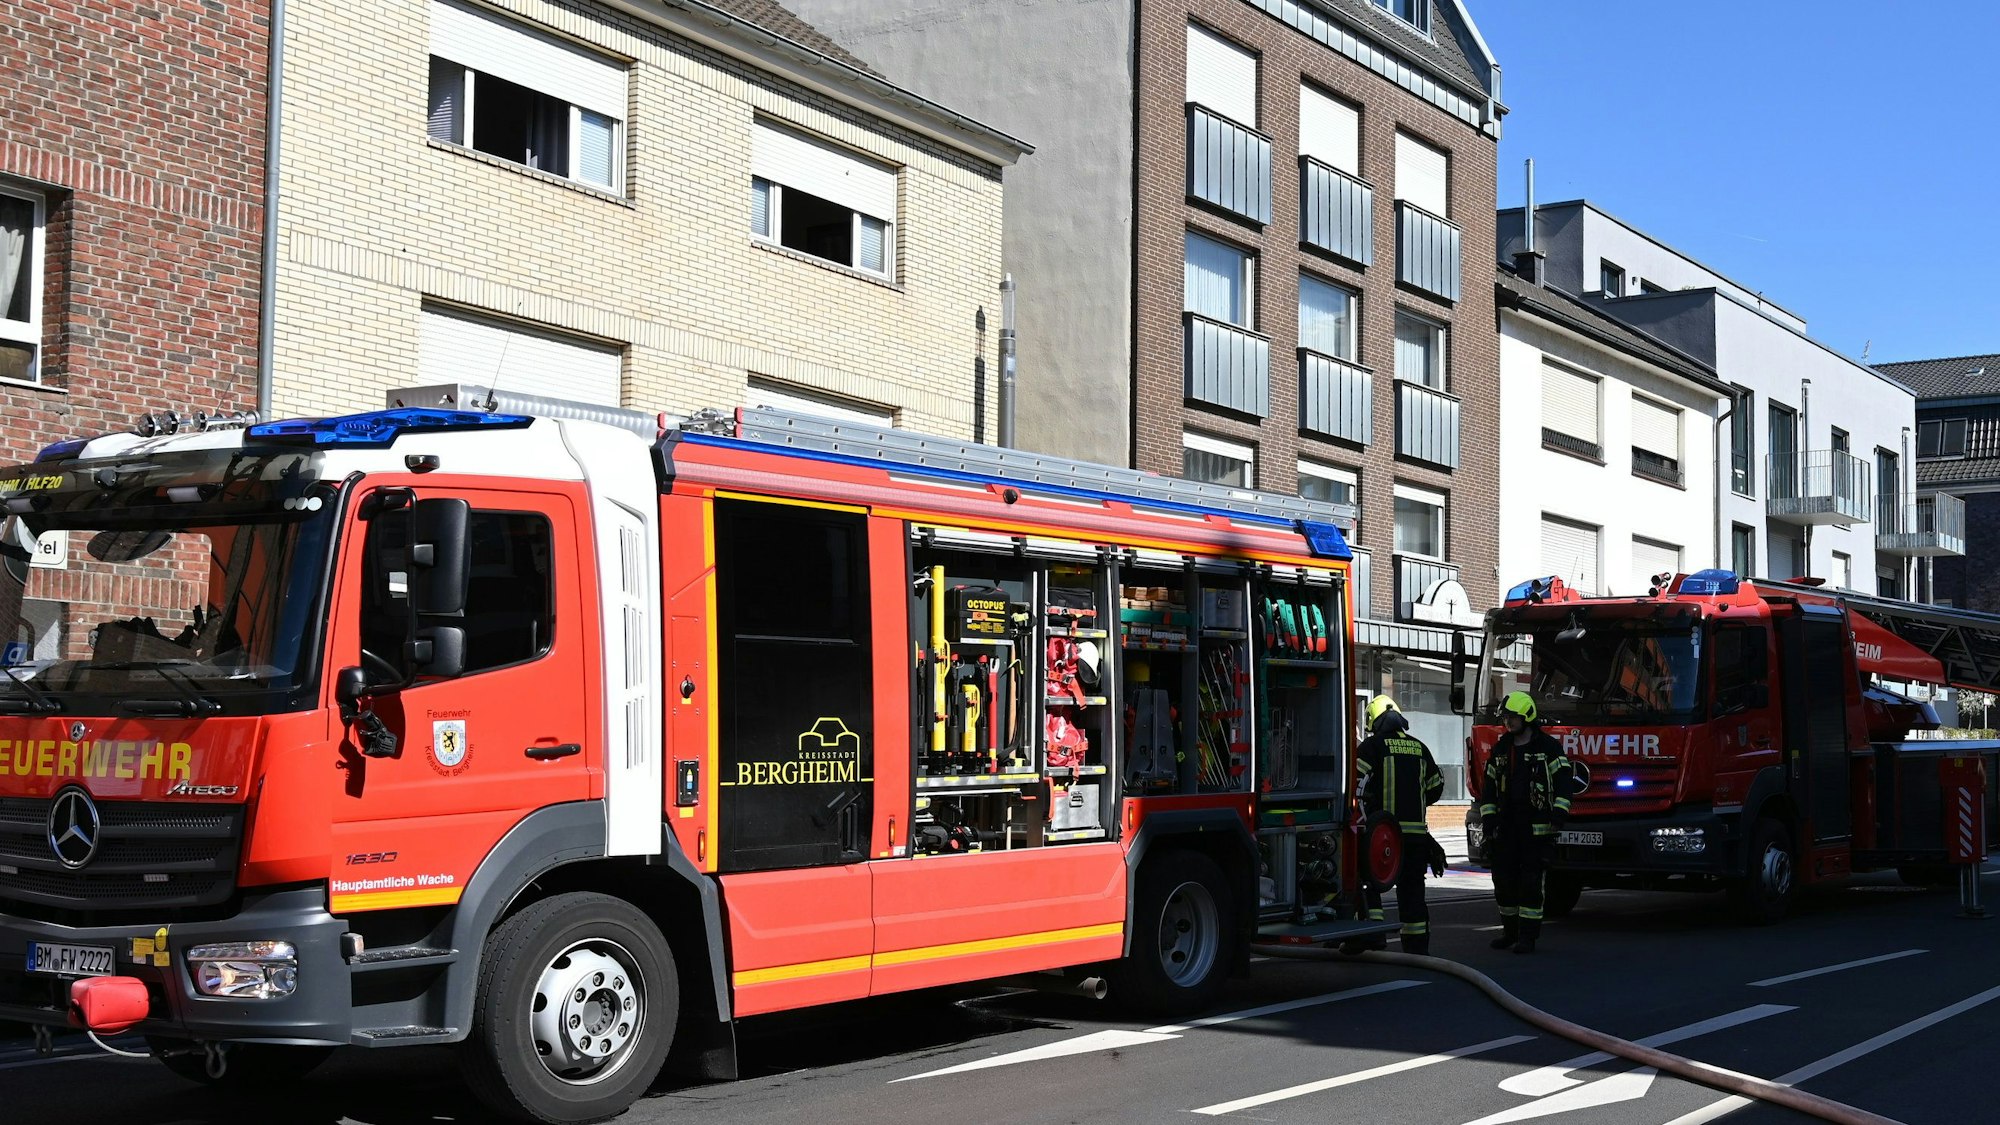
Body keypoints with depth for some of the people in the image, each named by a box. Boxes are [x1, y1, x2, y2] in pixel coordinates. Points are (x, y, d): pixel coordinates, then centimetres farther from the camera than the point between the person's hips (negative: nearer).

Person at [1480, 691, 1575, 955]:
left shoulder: (1548, 746, -2)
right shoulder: (1501, 749, 14)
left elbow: (1565, 780, -6)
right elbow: (1489, 787, 18)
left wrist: (1559, 814, -17)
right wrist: (1488, 819, 9)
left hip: (1536, 827, -6)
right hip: (1506, 826, 6)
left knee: (1532, 881, -7)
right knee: (1504, 878, 7)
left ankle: (1528, 935, -3)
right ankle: (1510, 931, 19)